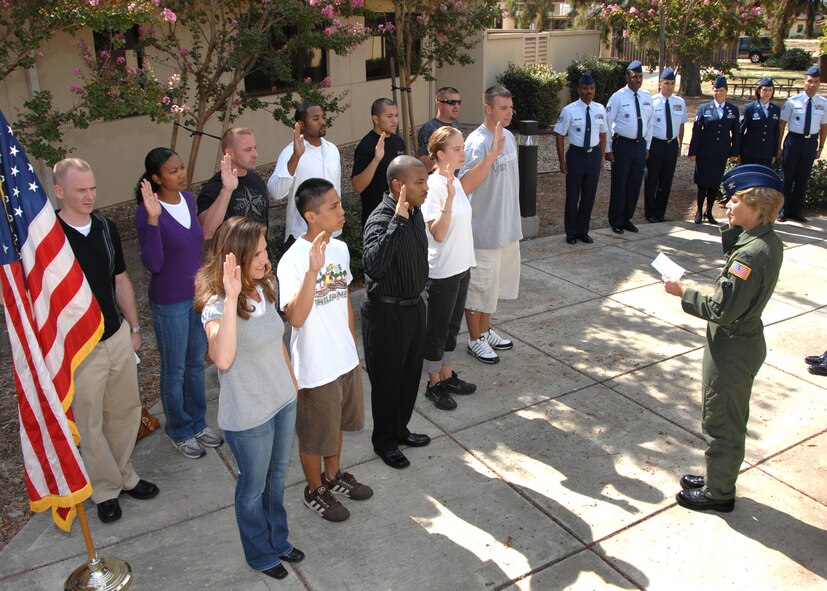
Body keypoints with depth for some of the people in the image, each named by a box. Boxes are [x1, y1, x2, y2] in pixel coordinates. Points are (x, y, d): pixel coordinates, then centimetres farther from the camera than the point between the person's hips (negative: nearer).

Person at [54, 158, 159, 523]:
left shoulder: (106, 227, 2)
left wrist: (134, 327, 15)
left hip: (118, 336, 5)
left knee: (126, 411, 16)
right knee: (90, 424, 9)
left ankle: (124, 474, 36)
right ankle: (106, 489, 28)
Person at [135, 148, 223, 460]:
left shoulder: (188, 198, 0)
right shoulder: (148, 212, -20)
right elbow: (153, 264, -23)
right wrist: (153, 219, -33)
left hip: (199, 294, 6)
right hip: (169, 302, -6)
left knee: (196, 363, 20)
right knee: (175, 371, 11)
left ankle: (197, 422, 38)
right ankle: (179, 431, 31)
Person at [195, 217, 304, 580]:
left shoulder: (265, 288, -4)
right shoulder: (217, 305, -25)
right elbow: (223, 359, -44)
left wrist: (292, 380, 18)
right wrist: (231, 298, -46)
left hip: (283, 401, 7)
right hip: (248, 416, -7)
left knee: (277, 477, 25)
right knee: (253, 488, 17)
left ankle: (278, 540, 49)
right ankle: (260, 553, 41)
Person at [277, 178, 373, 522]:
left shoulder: (340, 248, -2)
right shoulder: (293, 261, -25)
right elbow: (295, 317, -36)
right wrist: (313, 270, -46)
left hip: (345, 359, 7)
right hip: (315, 368, -7)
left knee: (336, 424, 26)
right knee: (314, 435, 15)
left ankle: (334, 476, 49)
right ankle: (315, 491, 38)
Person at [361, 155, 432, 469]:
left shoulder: (415, 211, 2)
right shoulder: (381, 219, -26)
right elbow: (373, 265, -45)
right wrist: (399, 219, -44)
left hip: (414, 306, 8)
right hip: (387, 312, -8)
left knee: (410, 374, 21)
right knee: (387, 379, 9)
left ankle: (400, 429, 42)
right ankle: (384, 440, 30)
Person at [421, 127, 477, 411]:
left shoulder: (455, 181, 6)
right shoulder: (433, 186, -21)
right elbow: (438, 234, -28)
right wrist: (449, 198, -36)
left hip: (461, 267, 8)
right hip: (441, 271, -8)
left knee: (452, 326, 20)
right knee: (437, 330, 7)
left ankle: (447, 376, 35)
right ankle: (434, 384, 23)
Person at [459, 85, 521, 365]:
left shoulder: (508, 137, 7)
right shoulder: (478, 142, -21)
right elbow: (466, 185, -35)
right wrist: (493, 153, -39)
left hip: (508, 228, 9)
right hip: (484, 231, -8)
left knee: (495, 284, 20)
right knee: (478, 287, 6)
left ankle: (485, 331, 38)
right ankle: (475, 340, 23)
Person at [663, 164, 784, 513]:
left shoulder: (752, 253, -29)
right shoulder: (769, 241, 0)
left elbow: (721, 310, -28)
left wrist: (682, 293, -15)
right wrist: (732, 227, 0)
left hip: (732, 349, -10)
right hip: (746, 341, 10)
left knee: (721, 422, 8)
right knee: (730, 418, 23)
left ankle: (718, 493, 26)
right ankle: (719, 477, 41)